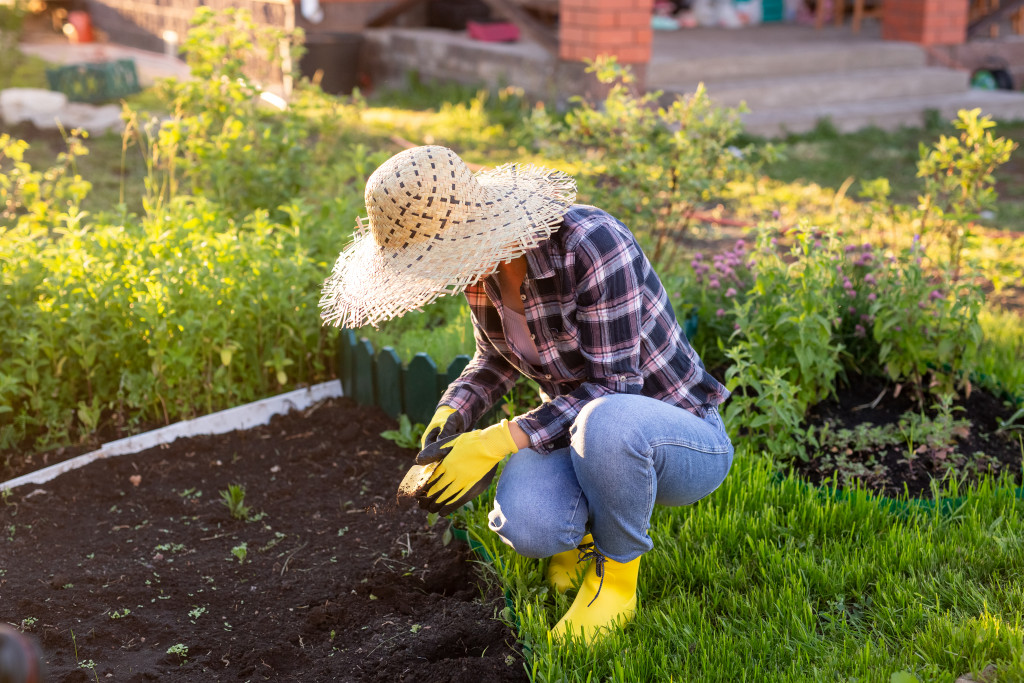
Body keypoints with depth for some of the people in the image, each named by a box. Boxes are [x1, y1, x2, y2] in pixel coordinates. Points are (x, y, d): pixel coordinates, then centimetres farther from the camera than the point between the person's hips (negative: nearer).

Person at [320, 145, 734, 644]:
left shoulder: (591, 244, -27)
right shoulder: (484, 265, -6)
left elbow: (614, 388, -25)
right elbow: (496, 358, 12)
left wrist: (499, 442, -28)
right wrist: (451, 413, -8)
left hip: (686, 438, -4)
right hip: (579, 433, 5)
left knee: (606, 422, -41)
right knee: (525, 526, -30)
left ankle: (616, 576, -12)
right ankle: (588, 526, 8)